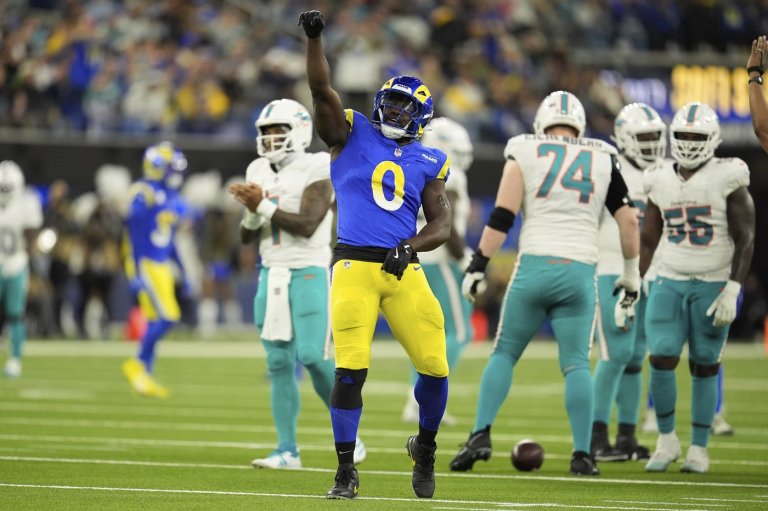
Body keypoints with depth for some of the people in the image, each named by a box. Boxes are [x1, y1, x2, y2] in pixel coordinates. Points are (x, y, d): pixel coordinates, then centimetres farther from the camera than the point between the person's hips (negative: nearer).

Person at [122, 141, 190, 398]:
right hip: (145, 265, -9)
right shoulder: (144, 193, -13)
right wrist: (135, 273, -21)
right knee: (166, 316, -15)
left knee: (156, 322, 7)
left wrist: (182, 272, 21)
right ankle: (138, 364, -2)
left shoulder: (172, 198, 14)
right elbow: (133, 234, -16)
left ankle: (145, 375, 12)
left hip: (162, 266, 9)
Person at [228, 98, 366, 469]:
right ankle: (287, 450, 4)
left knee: (313, 356, -13)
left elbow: (307, 226, -18)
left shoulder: (317, 170, -8)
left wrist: (263, 206, -20)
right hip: (271, 275, 6)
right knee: (279, 363, 2)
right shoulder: (259, 172, 11)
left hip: (308, 274, -6)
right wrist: (251, 212, -8)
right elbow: (246, 237, 12)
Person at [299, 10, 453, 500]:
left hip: (404, 270, 3)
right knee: (351, 368, -10)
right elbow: (322, 90, -6)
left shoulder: (429, 163, 13)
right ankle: (346, 472, 0)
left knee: (434, 365, -1)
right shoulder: (352, 134, 8)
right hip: (355, 266, -3)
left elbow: (441, 224, 9)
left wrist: (411, 246, -10)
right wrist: (315, 38, -19)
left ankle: (425, 448, 26)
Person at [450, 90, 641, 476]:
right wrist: (631, 276, 20)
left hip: (534, 266, -1)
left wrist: (478, 265, 2)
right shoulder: (602, 160, 13)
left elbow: (502, 217, -2)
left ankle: (481, 434, -2)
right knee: (576, 363, 6)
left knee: (505, 353, 11)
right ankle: (582, 455, 0)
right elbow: (628, 222, 11)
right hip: (580, 271, 1)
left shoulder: (526, 155, 6)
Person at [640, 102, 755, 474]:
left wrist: (732, 292, -17)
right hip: (670, 283, 3)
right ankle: (666, 440, 7)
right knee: (661, 360, -10)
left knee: (704, 367, 2)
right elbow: (647, 240, 12)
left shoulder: (727, 180, -9)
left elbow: (745, 240, -10)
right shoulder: (662, 181, 5)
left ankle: (699, 449, 13)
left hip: (713, 285, -3)